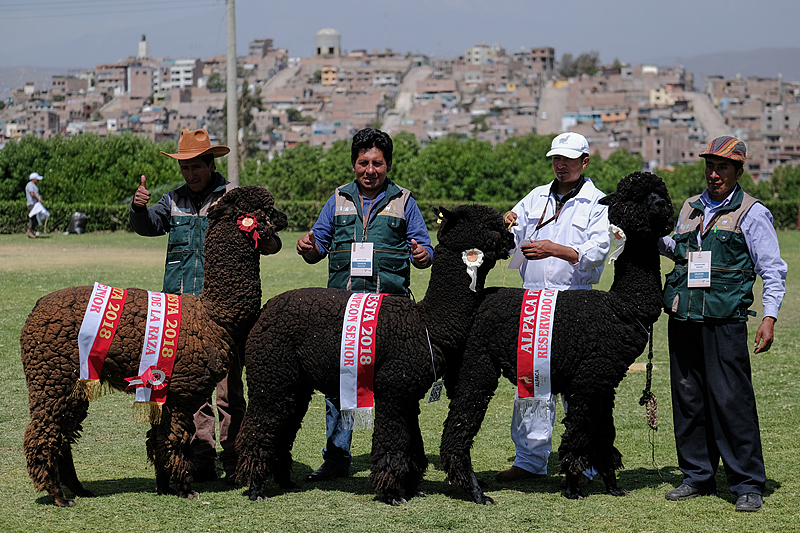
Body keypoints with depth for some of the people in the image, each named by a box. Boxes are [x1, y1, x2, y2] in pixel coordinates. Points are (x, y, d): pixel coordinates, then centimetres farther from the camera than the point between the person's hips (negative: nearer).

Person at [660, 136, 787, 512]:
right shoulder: (690, 208, 16)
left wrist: (769, 317, -10)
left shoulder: (752, 213, 1)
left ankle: (747, 485, -2)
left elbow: (773, 270, 0)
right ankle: (698, 476, 19)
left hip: (724, 321, -6)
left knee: (731, 400, -8)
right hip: (683, 317, 6)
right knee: (688, 398, 8)